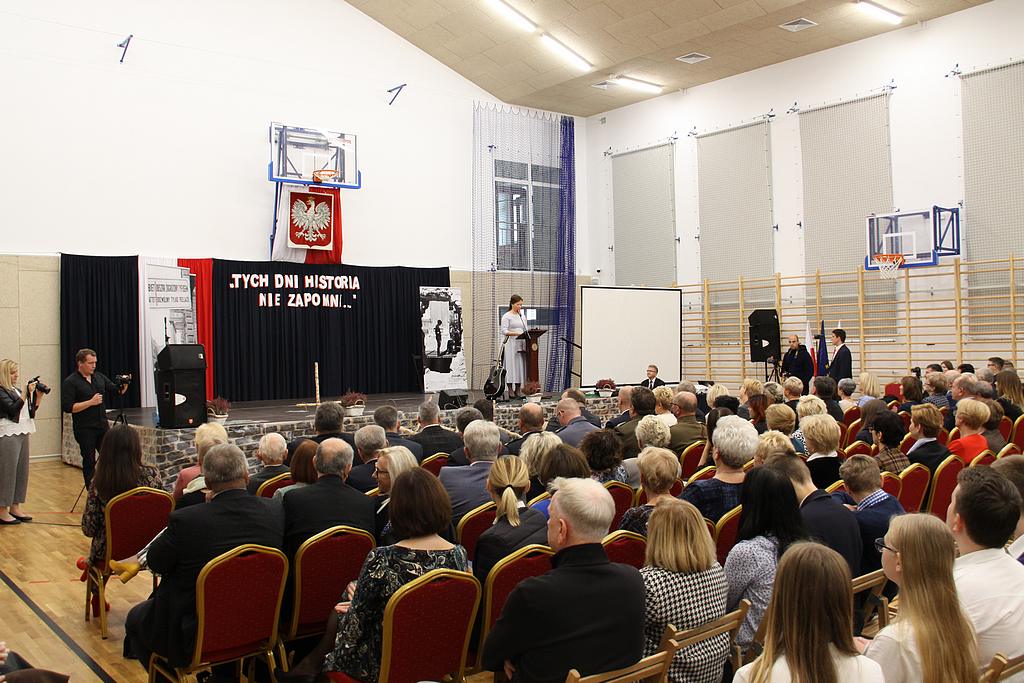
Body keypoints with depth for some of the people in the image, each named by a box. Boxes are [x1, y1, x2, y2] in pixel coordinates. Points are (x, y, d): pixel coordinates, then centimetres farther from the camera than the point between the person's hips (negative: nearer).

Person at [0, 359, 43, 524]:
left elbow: (31, 410, 17)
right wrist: (27, 393, -23)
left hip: (22, 433, 8)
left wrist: (38, 396, 4)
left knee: (21, 471, 9)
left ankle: (15, 507, 17)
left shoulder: (16, 390, 16)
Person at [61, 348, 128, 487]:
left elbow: (116, 392, 11)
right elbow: (67, 407, -15)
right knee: (89, 463, 5)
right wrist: (90, 402, -20)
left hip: (103, 426, 5)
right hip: (85, 430, -5)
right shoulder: (70, 382, -8)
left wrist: (124, 385, -10)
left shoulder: (99, 377, 9)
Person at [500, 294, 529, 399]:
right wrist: (517, 333, -23)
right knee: (511, 366, -7)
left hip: (521, 345, 6)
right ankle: (510, 391, -4)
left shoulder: (523, 316, 18)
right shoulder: (506, 316, -2)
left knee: (521, 366, 2)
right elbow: (504, 331, -11)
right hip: (511, 345, -6)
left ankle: (518, 391, 6)